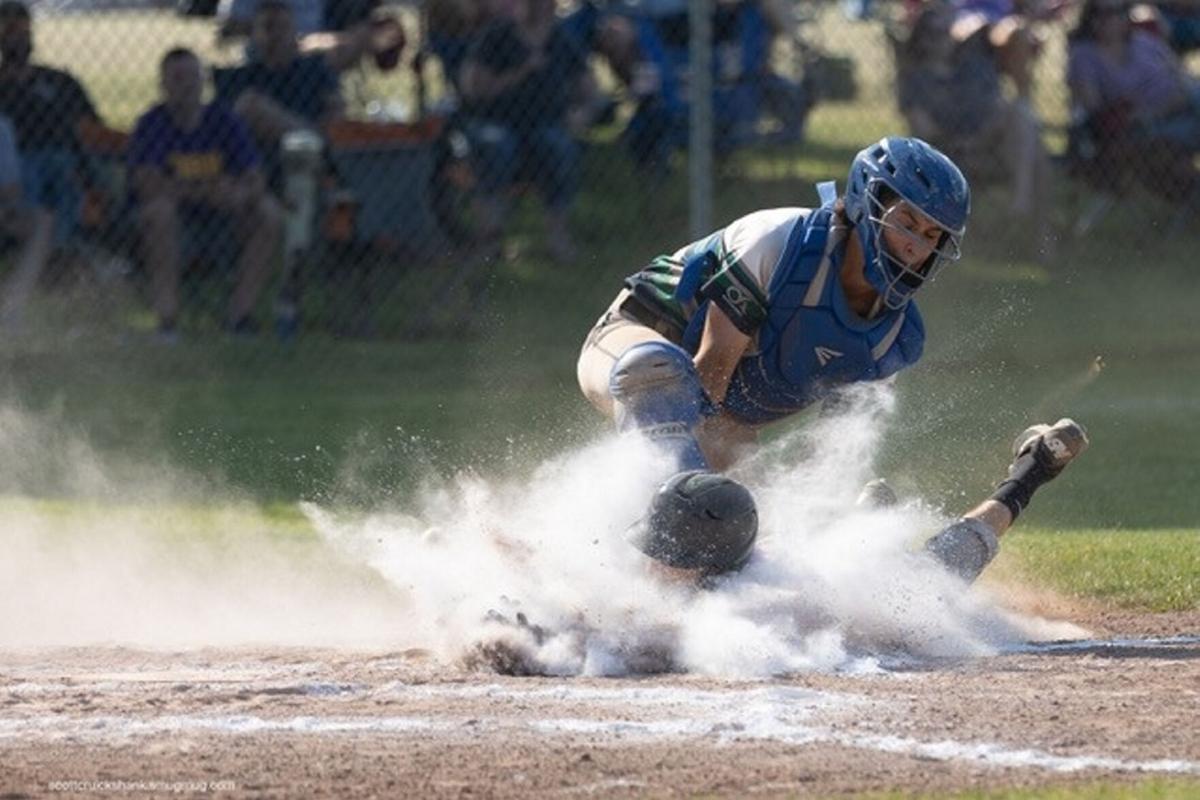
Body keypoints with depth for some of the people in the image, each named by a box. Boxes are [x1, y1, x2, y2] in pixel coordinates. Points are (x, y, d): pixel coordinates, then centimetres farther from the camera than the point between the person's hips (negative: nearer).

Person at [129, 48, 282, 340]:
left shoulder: (224, 121, 1)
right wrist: (207, 191, -29)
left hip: (220, 221, 3)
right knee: (159, 209, -35)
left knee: (270, 213, -19)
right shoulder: (151, 125, -6)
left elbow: (256, 182, -6)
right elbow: (147, 186, -19)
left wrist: (241, 194, -32)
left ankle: (240, 311, -18)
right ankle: (167, 318, -36)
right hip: (174, 227, -3)